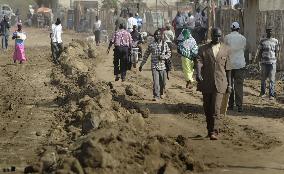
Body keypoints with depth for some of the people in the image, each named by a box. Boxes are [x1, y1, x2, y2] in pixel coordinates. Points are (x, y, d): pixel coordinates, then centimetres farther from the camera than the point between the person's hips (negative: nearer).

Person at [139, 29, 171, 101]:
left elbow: (169, 53, 7)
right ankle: (156, 96, -11)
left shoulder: (165, 44, 4)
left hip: (163, 66, 2)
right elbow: (146, 55, 10)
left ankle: (161, 94, 32)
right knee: (156, 82, -13)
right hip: (154, 66, -2)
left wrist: (163, 57, -13)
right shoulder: (151, 45, 2)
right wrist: (141, 65, 12)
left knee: (163, 82, 9)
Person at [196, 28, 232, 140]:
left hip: (220, 83, -1)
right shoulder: (203, 49, 6)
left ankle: (214, 132, -14)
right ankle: (209, 130, 22)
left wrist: (229, 84, 10)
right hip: (206, 83, 1)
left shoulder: (225, 49, 9)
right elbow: (199, 62, -9)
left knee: (216, 108, -12)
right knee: (207, 108, 9)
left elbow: (227, 68, 11)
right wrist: (198, 74, -28)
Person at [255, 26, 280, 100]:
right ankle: (262, 93, 21)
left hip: (272, 63, -1)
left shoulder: (275, 41, 8)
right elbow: (259, 51, 10)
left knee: (272, 79, -5)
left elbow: (277, 52, 11)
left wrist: (275, 59, -1)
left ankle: (272, 95, -4)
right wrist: (260, 60, 1)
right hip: (264, 62, 1)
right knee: (263, 78, 8)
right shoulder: (262, 41, 8)